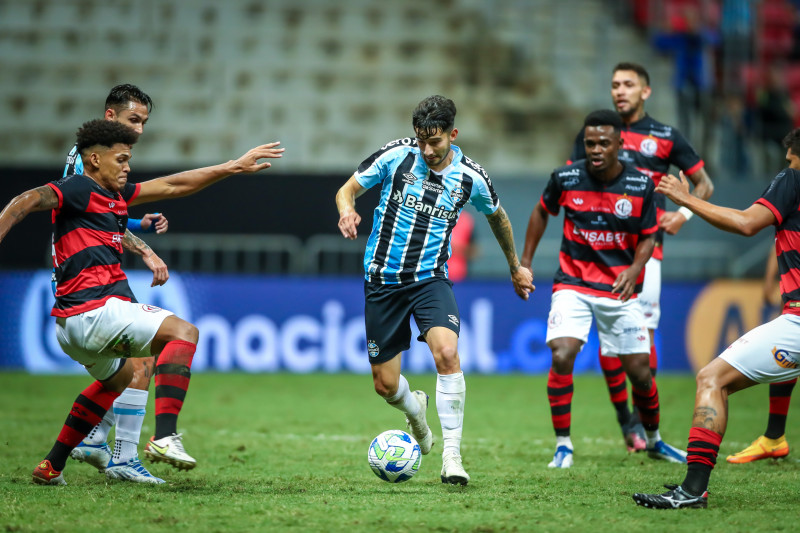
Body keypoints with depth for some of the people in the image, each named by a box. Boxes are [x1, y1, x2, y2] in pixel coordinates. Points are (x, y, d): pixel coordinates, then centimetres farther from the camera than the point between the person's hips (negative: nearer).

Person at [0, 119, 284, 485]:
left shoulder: (114, 195, 21)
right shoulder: (81, 188, -5)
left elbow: (172, 186, 26)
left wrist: (236, 167, 27)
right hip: (92, 311, -11)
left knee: (117, 377, 35)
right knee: (182, 332, -16)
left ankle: (52, 466, 33)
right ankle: (165, 436, -33)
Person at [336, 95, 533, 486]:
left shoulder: (471, 177, -5)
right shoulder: (396, 155, -8)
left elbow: (497, 216, 16)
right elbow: (347, 190, 1)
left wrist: (516, 267, 27)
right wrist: (347, 210, -23)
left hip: (430, 278, 0)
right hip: (382, 278, 1)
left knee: (446, 352, -29)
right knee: (386, 385, 2)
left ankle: (451, 454, -21)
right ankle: (415, 411, 41)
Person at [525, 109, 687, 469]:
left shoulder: (641, 185, -8)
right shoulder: (565, 178, -8)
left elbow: (648, 236, 2)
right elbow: (542, 211, 12)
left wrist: (634, 270, -17)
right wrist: (525, 261, 12)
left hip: (620, 289, 1)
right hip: (573, 284, -1)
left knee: (640, 370, 3)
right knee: (561, 356, -21)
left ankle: (654, 441, 30)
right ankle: (563, 445, -8)